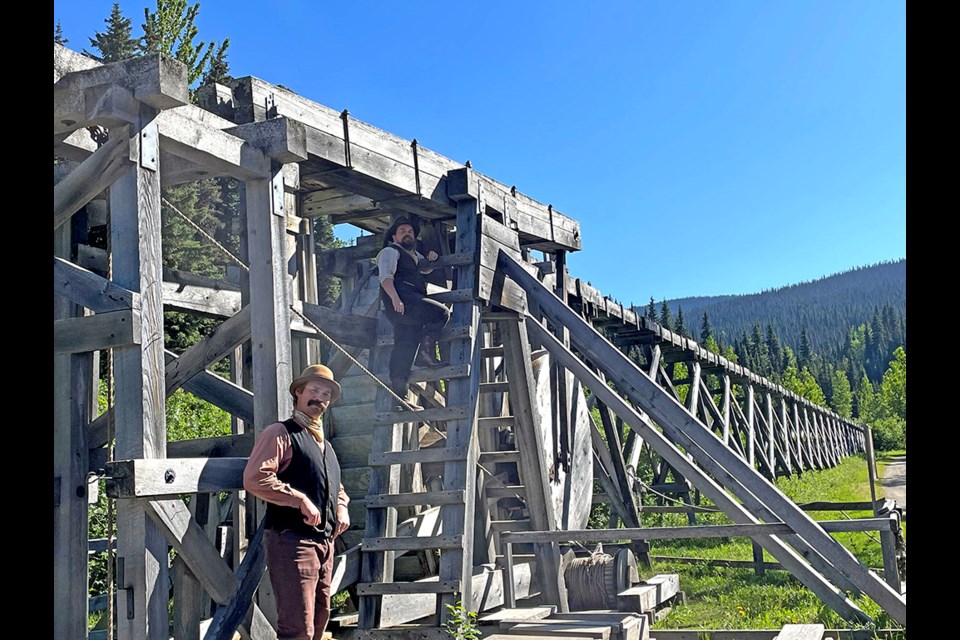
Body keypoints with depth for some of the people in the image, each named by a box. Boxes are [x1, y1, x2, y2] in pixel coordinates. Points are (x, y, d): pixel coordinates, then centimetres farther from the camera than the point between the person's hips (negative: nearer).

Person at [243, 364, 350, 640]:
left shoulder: (324, 444, 22)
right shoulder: (281, 433, -6)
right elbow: (254, 478, -20)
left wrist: (342, 506, 13)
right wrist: (300, 500, -21)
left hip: (324, 543, 9)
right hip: (291, 541, -9)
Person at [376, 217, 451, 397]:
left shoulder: (414, 254, 32)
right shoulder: (390, 251, 5)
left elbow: (425, 269, 48)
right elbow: (386, 277, -10)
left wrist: (429, 260, 22)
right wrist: (395, 298, -27)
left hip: (411, 305, 8)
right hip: (401, 302, -8)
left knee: (405, 346, -1)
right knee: (442, 313, -20)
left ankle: (398, 389, -6)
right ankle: (426, 353, -19)